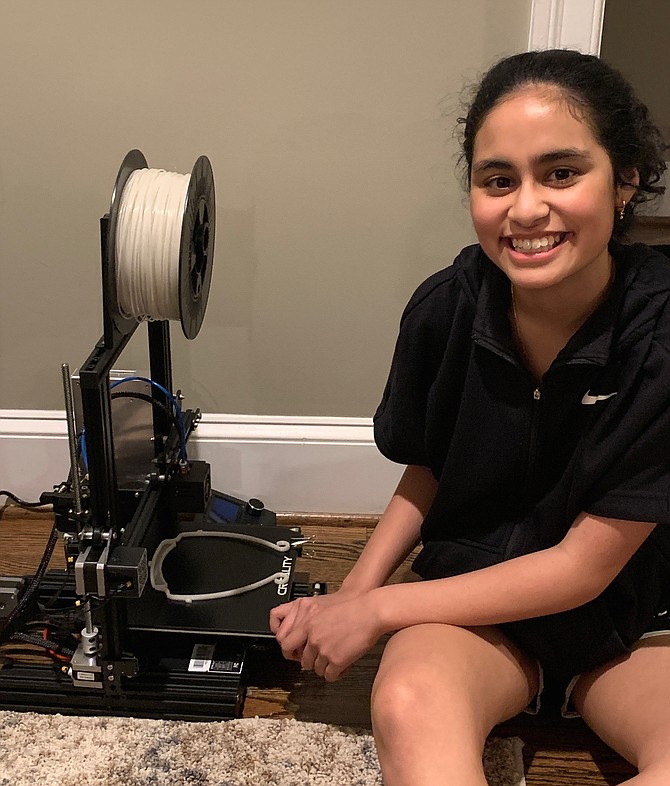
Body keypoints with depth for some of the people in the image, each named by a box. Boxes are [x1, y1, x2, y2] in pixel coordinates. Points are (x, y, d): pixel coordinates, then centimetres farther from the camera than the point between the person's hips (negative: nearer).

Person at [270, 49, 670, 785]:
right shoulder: (446, 308, -14)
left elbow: (584, 566, -17)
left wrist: (375, 610, -15)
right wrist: (349, 595, -10)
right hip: (475, 600, 1)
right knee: (409, 705, -34)